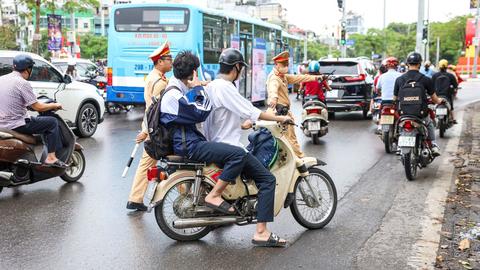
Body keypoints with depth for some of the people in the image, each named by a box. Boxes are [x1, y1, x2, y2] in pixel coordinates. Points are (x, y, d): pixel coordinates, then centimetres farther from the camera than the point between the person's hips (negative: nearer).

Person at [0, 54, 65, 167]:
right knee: (52, 122, 1)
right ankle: (51, 157, -2)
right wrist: (54, 105, 2)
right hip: (16, 125, -9)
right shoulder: (23, 83, -15)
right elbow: (37, 107, -15)